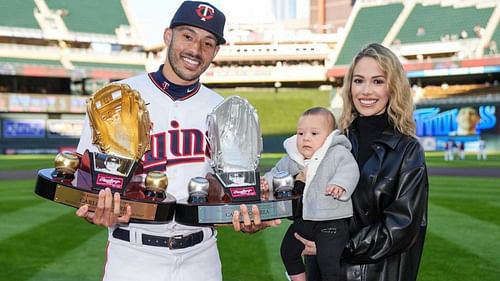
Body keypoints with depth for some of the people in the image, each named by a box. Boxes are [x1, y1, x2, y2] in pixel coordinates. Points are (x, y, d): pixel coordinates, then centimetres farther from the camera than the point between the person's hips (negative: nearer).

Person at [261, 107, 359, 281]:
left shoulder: (338, 153, -11)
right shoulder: (292, 158, 7)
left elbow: (349, 170, -24)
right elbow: (278, 171, 21)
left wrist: (340, 184, -41)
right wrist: (268, 181, 3)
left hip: (331, 221, -7)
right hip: (302, 219, 7)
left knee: (328, 262, -13)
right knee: (288, 251, 21)